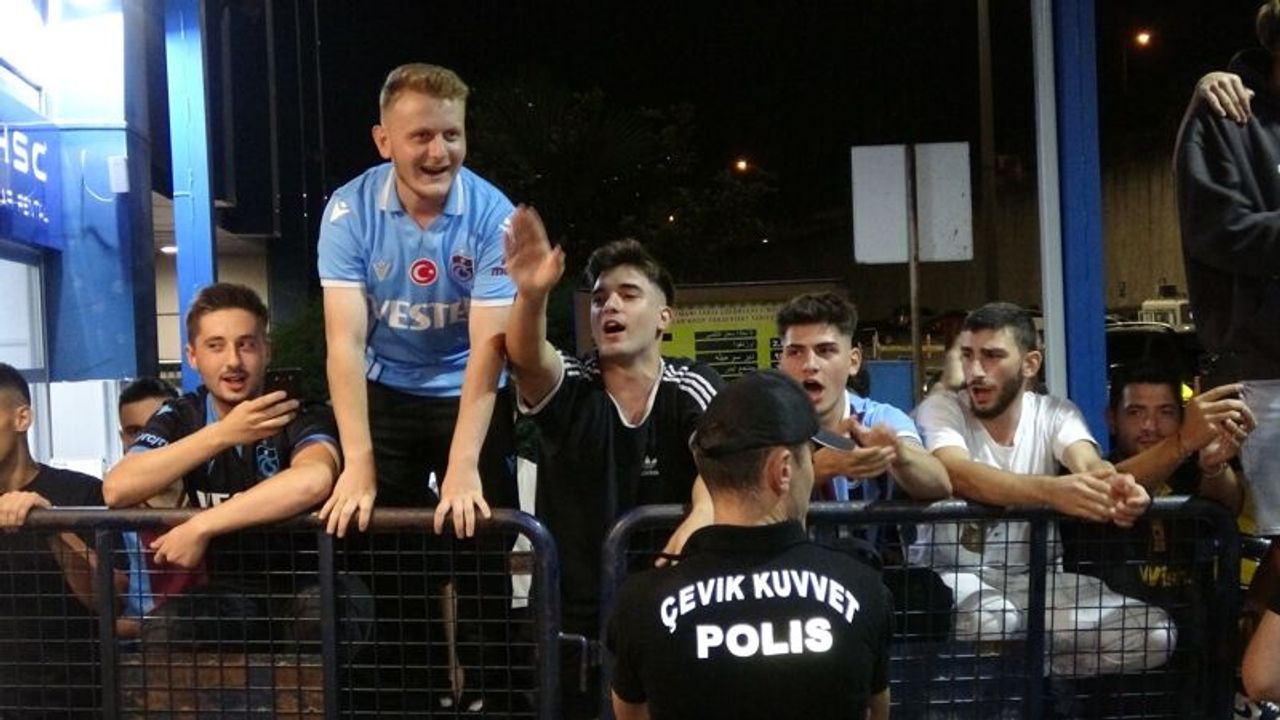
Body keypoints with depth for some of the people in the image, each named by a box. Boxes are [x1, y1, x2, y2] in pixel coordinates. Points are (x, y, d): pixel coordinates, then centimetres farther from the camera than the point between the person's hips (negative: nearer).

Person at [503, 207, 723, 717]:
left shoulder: (693, 388, -5)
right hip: (572, 617, 0)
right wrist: (532, 295, -48)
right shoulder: (568, 387, -5)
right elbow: (526, 359, -27)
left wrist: (705, 513, -44)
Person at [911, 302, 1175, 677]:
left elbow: (1088, 464, -20)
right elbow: (960, 475, -30)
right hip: (955, 576, -4)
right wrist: (1050, 490, -50)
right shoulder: (940, 409, -8)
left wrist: (1114, 485, -47)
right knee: (989, 621, -38)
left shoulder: (1055, 413, 2)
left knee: (1152, 633, -17)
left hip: (1035, 577, 4)